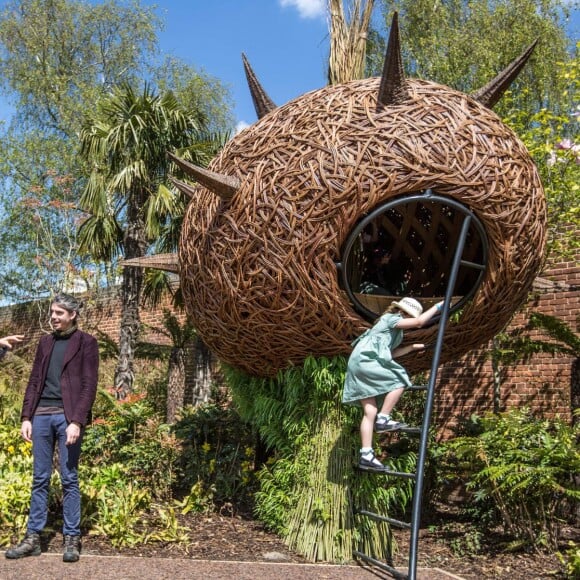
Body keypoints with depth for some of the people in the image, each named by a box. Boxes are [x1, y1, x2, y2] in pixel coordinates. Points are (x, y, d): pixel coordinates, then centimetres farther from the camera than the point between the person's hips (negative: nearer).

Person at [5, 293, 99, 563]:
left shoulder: (86, 342, -1)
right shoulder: (45, 342, 15)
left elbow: (89, 386, -7)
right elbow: (34, 381, 14)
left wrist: (77, 421, -15)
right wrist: (26, 416, 4)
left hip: (67, 416, -5)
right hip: (41, 415, 5)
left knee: (69, 479, 0)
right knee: (39, 478, 8)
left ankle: (72, 539, 7)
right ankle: (33, 538, 14)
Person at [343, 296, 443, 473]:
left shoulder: (392, 326, 25)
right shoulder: (391, 318, -3)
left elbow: (392, 353, 28)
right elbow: (420, 321, -12)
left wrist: (413, 347, 26)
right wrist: (438, 306, -1)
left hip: (360, 363, 9)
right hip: (365, 360, -9)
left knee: (370, 412, 1)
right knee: (399, 380, -12)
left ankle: (366, 455, -4)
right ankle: (383, 420, -11)